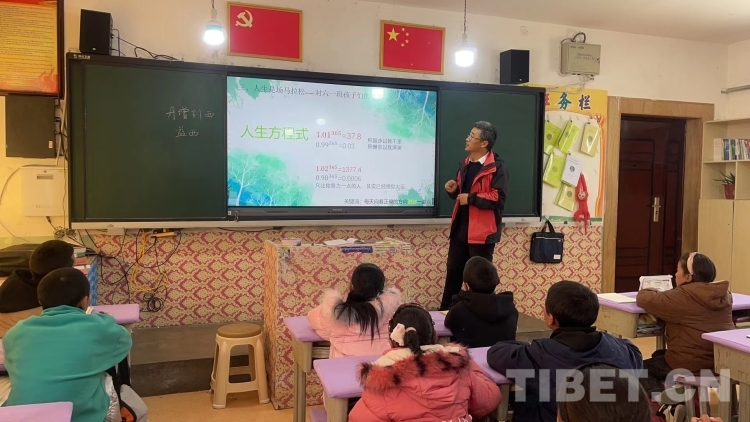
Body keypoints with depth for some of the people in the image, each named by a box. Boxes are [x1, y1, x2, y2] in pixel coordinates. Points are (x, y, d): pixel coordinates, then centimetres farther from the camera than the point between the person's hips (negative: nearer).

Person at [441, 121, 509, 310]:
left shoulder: (496, 167, -12)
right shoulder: (465, 164, 13)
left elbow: (498, 198, -21)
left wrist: (471, 198, -20)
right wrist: (454, 190, 1)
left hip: (481, 230, -8)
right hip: (460, 227, 8)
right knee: (453, 271, 15)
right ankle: (445, 310, 27)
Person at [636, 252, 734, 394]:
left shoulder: (684, 296, -18)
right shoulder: (723, 294, 5)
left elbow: (646, 300, -18)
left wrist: (645, 292, 4)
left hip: (691, 366, -8)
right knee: (658, 356, 29)